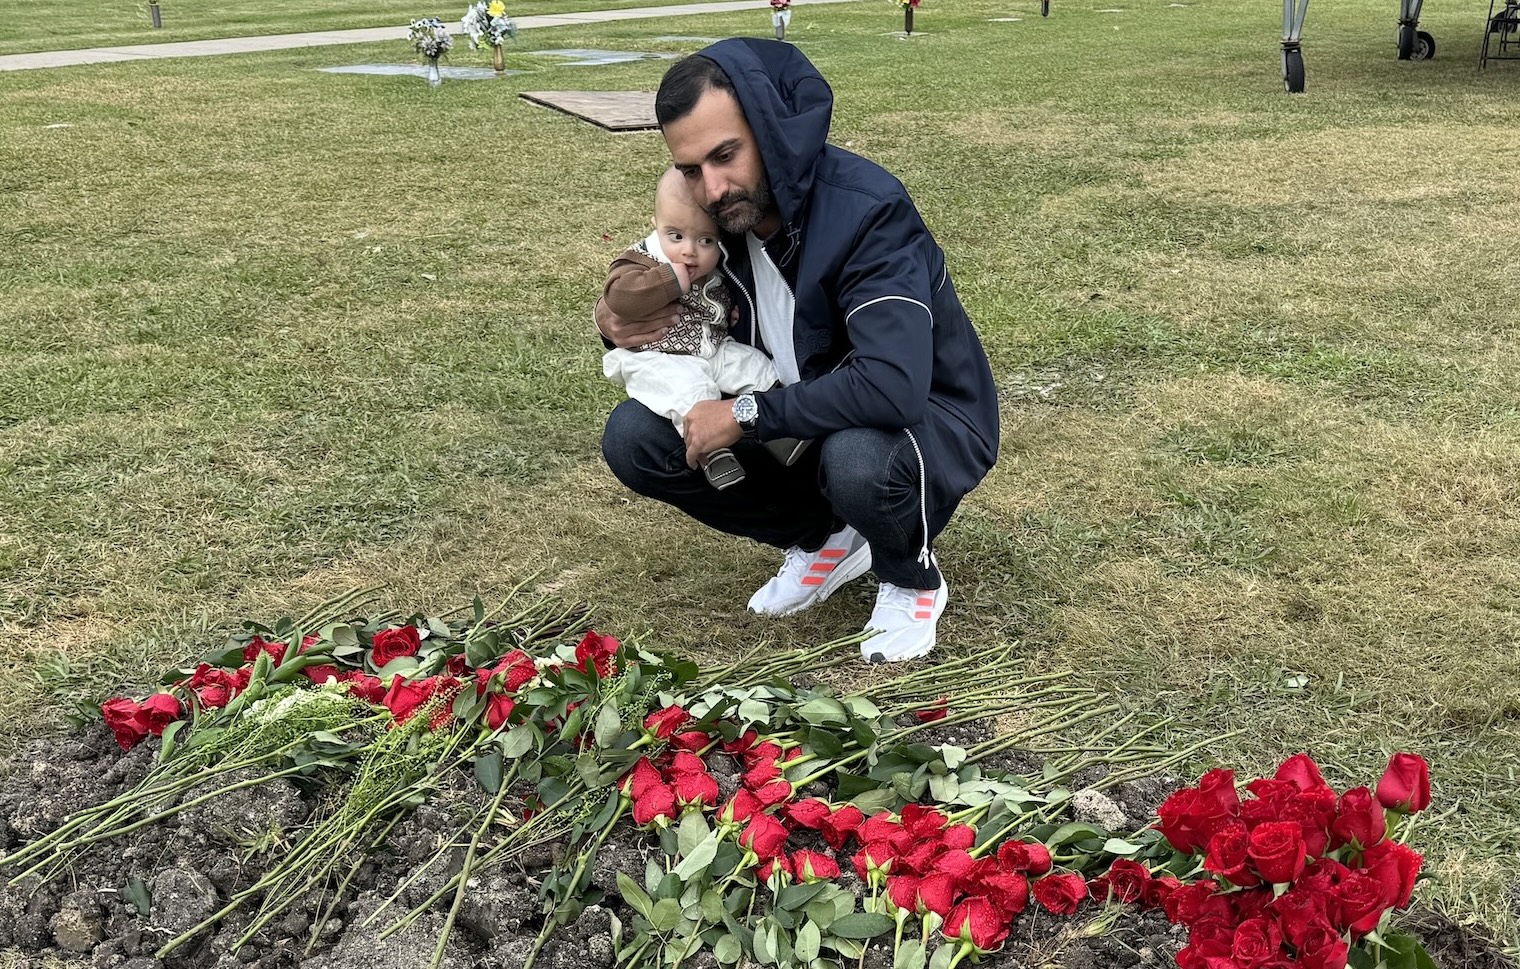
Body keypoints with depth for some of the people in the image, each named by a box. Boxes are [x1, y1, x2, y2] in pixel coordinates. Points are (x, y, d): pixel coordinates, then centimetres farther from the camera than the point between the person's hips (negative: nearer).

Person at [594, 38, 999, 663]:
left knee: (859, 461, -41)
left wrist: (747, 414, -30)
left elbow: (893, 388, -41)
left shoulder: (866, 210, -29)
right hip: (798, 420, 7)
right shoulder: (717, 214, -8)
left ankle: (912, 581, -3)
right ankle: (823, 541, 8)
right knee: (633, 439, -9)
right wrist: (622, 328, -16)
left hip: (923, 418, -6)